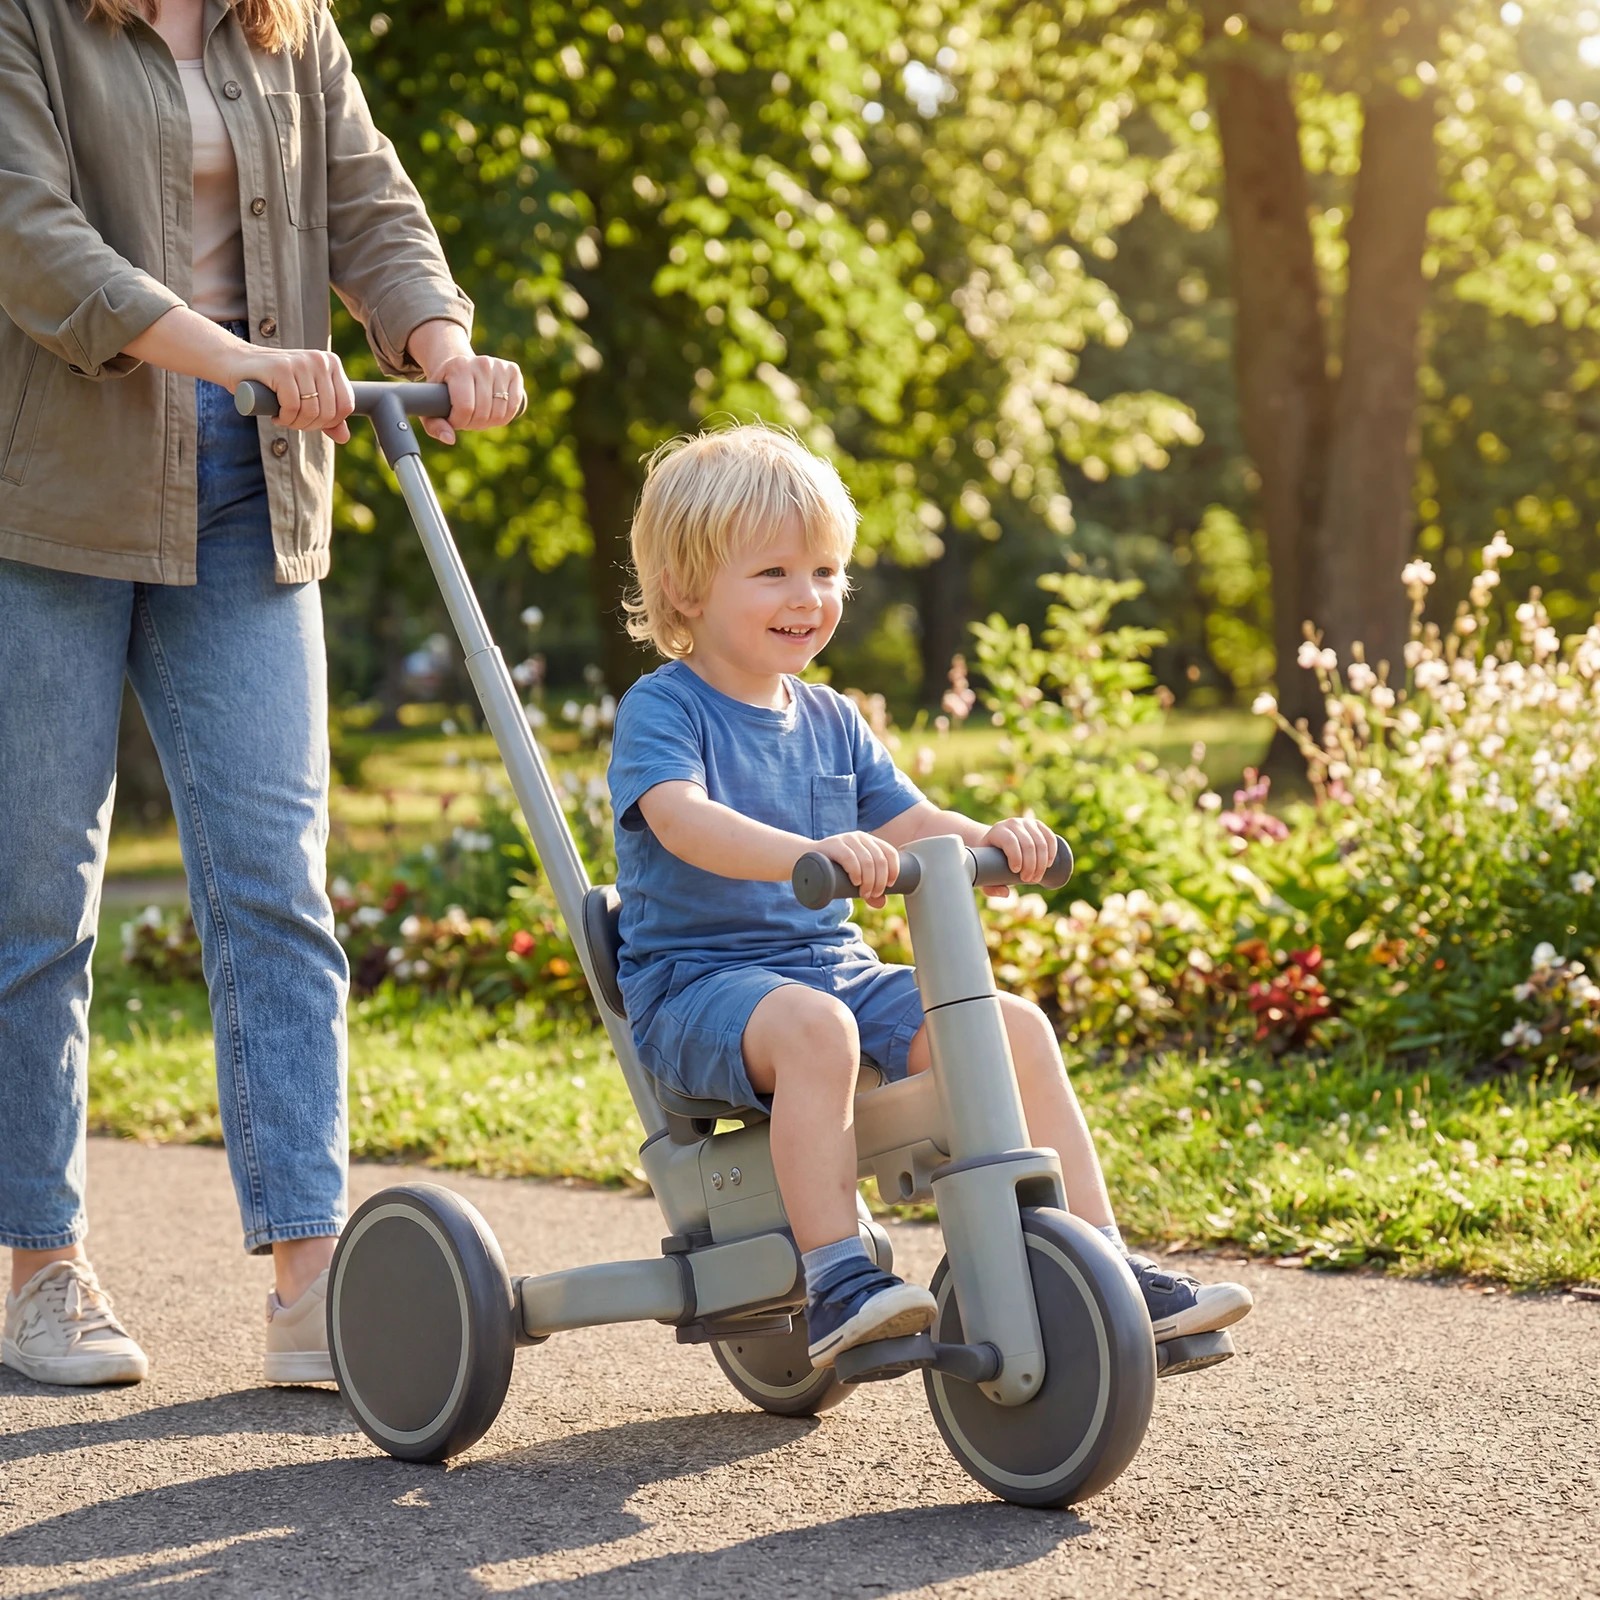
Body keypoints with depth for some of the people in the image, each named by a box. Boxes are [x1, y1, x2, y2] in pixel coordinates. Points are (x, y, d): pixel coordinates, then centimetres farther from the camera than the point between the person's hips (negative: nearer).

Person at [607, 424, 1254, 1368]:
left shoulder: (830, 721, 15)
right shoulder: (661, 709, -7)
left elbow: (909, 825, 13)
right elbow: (682, 819, -27)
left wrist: (988, 839, -11)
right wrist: (807, 852, -45)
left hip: (836, 964, 6)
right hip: (699, 981, -6)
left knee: (1015, 1024, -12)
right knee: (813, 1026, -39)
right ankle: (838, 1285, -38)